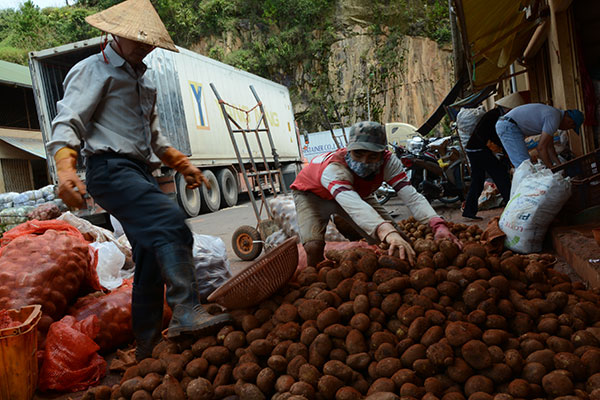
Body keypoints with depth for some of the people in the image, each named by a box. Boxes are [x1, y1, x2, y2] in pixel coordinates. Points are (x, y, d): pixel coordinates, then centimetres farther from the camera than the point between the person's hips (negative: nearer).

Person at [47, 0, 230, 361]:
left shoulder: (144, 81, 28)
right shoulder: (93, 70, 3)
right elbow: (68, 122, -9)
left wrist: (182, 164, 24)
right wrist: (66, 168, -26)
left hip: (141, 174, 8)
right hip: (110, 169, -8)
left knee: (152, 257, 4)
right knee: (170, 221, -31)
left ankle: (147, 346, 13)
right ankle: (187, 312, -36)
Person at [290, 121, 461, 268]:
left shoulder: (388, 162, -27)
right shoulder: (334, 167, -44)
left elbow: (411, 196, -35)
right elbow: (353, 205, -61)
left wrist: (438, 225, -54)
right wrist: (387, 232, -76)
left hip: (355, 193, 5)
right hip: (312, 194, -5)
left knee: (395, 240, -9)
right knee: (314, 246, -31)